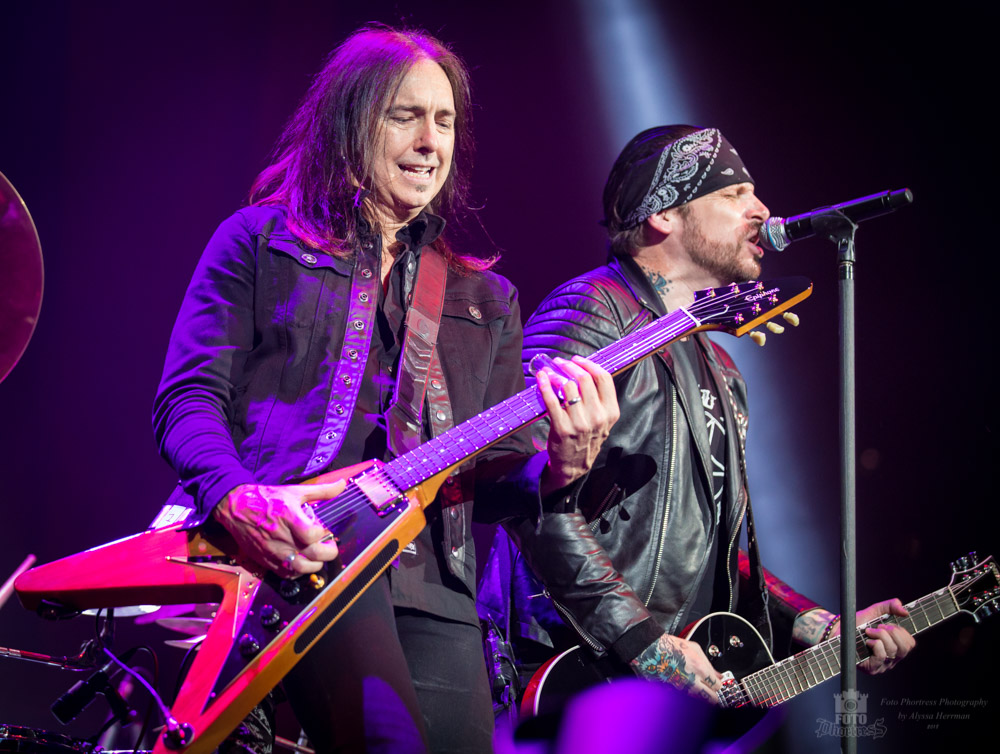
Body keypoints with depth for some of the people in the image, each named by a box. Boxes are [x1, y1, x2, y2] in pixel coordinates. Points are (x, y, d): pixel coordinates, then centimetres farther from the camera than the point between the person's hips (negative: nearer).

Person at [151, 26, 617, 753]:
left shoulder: (486, 299, 26)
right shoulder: (260, 241, 15)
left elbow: (498, 478, 20)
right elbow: (186, 396, 6)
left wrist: (560, 464, -5)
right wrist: (238, 498, -15)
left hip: (433, 581, 5)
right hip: (289, 552, -5)